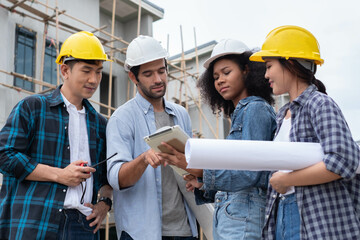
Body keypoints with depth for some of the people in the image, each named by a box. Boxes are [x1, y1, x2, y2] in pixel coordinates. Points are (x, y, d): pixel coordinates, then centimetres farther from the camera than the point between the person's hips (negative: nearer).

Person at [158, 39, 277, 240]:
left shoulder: (256, 109, -7)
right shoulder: (240, 113, 19)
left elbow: (249, 174, -18)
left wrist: (201, 170, -25)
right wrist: (204, 186, 6)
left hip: (243, 220, -8)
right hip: (228, 215, 9)